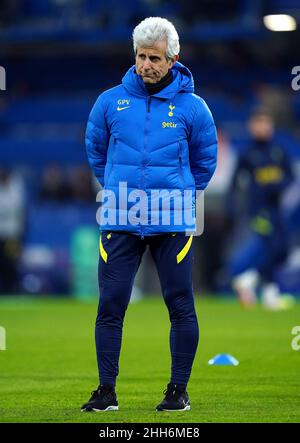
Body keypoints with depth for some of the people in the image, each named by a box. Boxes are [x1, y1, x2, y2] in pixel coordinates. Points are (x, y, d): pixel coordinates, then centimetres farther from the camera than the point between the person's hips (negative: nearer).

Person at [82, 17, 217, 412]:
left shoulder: (192, 107, 0)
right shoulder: (110, 102, 3)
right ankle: (107, 390, 7)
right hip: (119, 223, 1)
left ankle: (179, 390, 12)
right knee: (110, 307, 0)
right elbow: (96, 151, 19)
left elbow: (205, 162, 14)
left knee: (181, 308, 1)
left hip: (173, 225, -1)